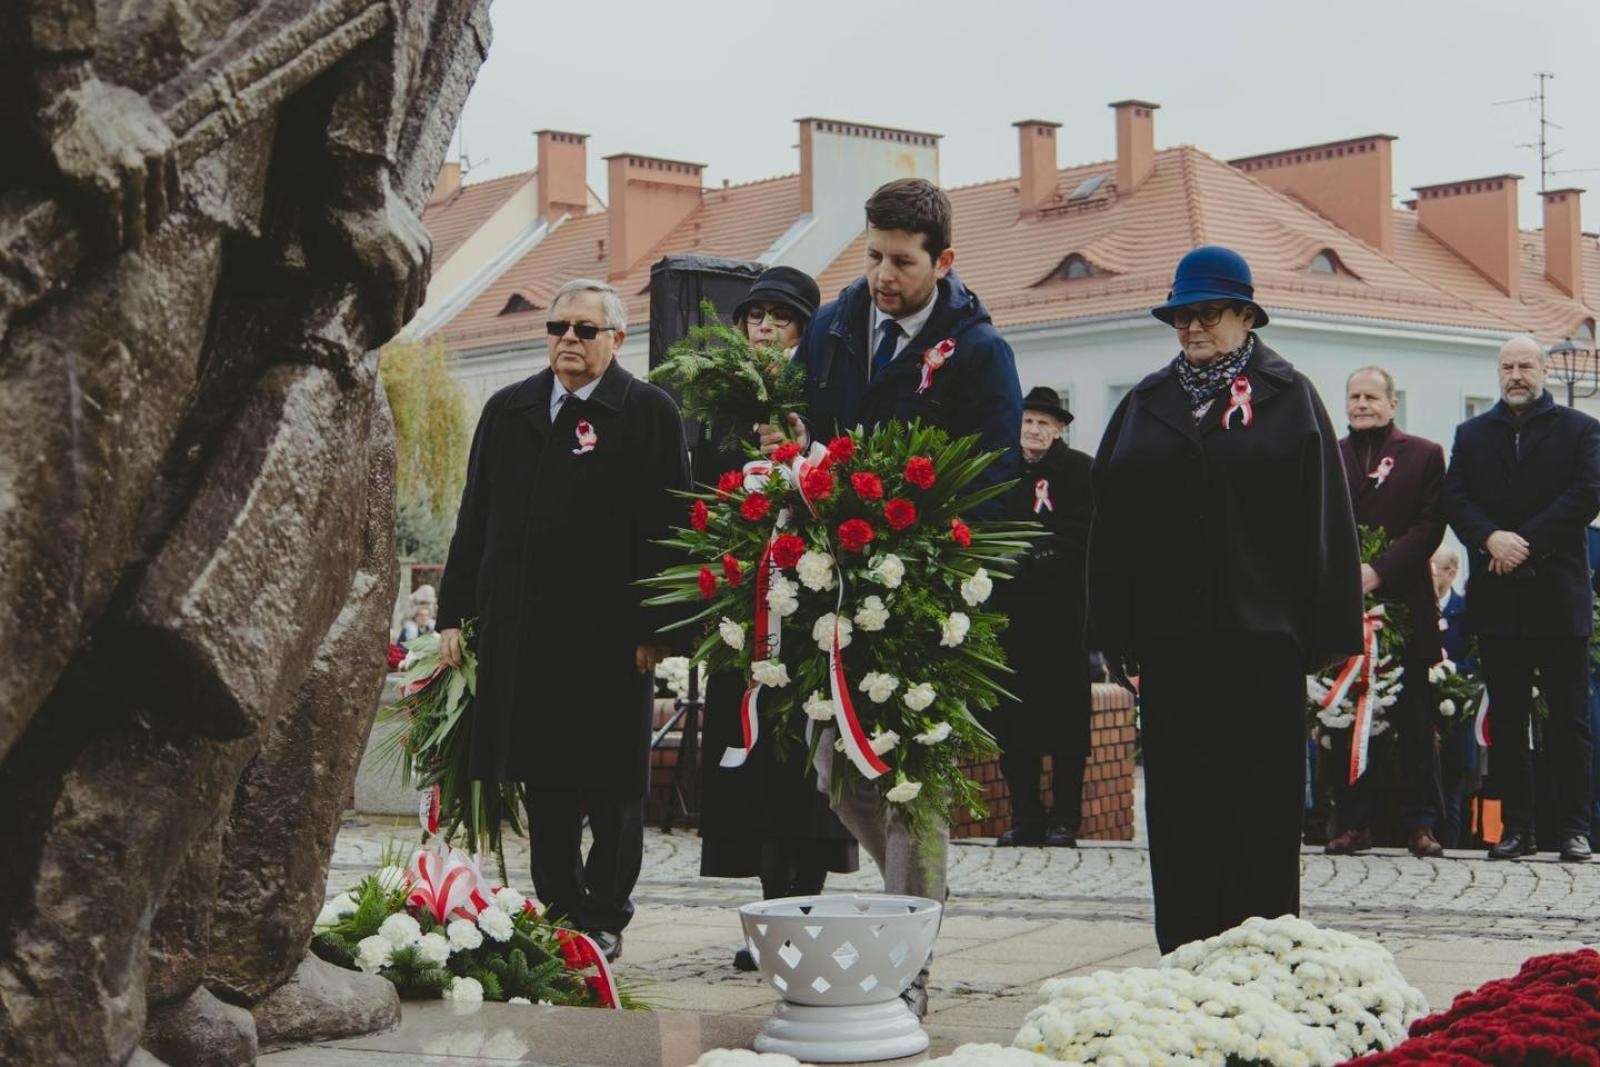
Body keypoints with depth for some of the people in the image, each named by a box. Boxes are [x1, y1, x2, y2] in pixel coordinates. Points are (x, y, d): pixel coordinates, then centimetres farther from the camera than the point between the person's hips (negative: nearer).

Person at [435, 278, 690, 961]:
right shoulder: (507, 411, 13)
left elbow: (668, 526, -5)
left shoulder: (649, 413, -1)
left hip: (610, 636, -4)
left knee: (611, 783, 4)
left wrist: (654, 626, -11)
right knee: (541, 781, 9)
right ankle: (559, 911, 19)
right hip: (521, 632, 4)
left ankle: (604, 918, 14)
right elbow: (475, 518, 15)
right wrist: (455, 612, 9)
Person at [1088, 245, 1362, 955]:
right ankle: (1186, 952, 8)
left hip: (1261, 635, -3)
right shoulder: (1145, 405, 14)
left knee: (1262, 796, 1)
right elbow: (1110, 524, 10)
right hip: (1171, 634, 3)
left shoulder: (1288, 398, 5)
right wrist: (1117, 632, 2)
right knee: (1179, 797, 3)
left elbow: (1324, 521, 0)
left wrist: (1326, 631, -6)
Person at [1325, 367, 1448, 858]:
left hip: (1403, 605, -2)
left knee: (1414, 722, 1)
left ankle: (1420, 823, 5)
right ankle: (1354, 823, 8)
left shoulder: (1424, 456, 7)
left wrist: (1379, 570, -15)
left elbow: (1430, 525, -3)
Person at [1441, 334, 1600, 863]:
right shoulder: (1472, 434, 13)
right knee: (1506, 719, 5)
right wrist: (1491, 538, -17)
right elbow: (1455, 498, 3)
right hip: (1497, 598, 3)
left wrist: (1525, 541, -16)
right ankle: (1516, 827, 9)